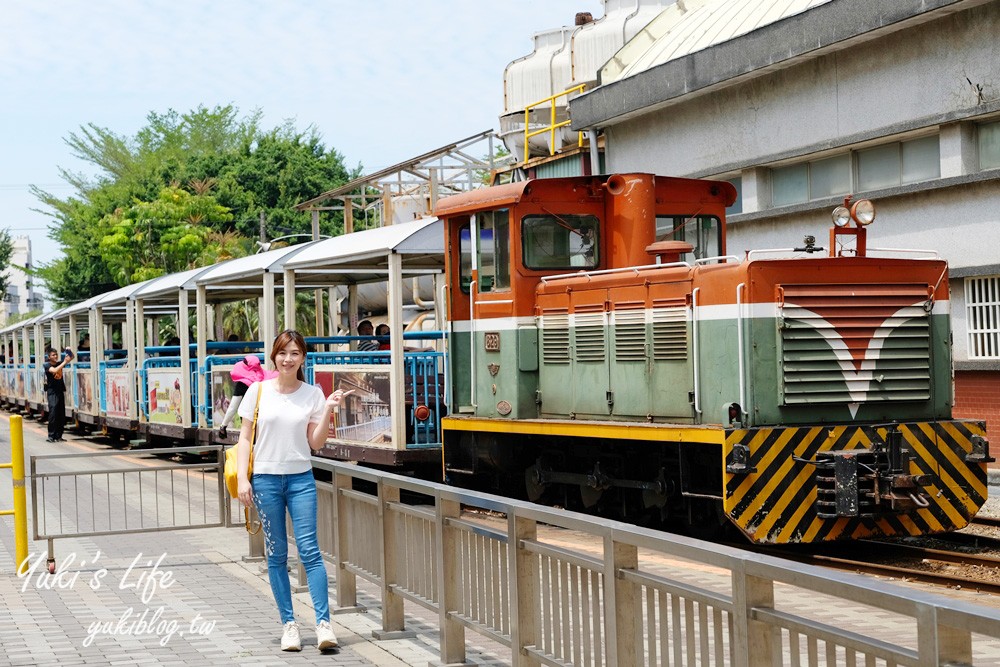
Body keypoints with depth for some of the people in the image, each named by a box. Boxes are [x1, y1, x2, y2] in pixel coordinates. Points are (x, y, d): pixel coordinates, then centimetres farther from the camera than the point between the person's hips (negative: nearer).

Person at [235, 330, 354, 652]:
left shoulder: (312, 394, 3)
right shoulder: (258, 391, 2)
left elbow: (316, 443, 2)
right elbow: (245, 438, 5)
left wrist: (328, 409, -9)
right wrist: (242, 478, -3)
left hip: (301, 478, 0)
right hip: (266, 478, 0)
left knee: (309, 550, -8)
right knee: (276, 554, 4)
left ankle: (323, 623, -9)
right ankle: (289, 623, 10)